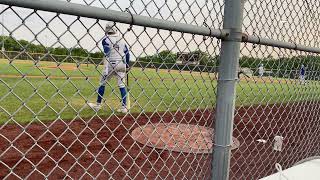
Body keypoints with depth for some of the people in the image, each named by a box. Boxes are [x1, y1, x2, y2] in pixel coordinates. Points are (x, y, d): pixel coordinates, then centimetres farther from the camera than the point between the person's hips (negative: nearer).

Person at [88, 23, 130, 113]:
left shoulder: (106, 40, -2)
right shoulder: (122, 40, 11)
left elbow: (107, 54, -14)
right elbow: (127, 54, 9)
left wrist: (106, 70, -18)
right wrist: (127, 66, 17)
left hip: (110, 64, -4)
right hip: (121, 65, 4)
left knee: (102, 83, 11)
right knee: (122, 85, 5)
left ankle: (98, 105, 20)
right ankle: (124, 107, 5)